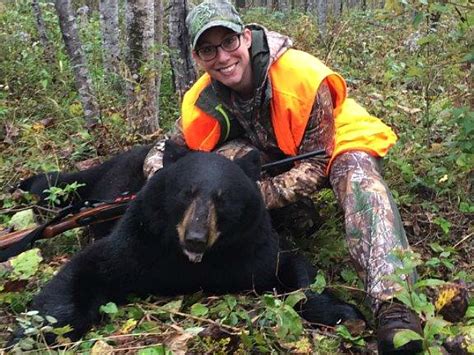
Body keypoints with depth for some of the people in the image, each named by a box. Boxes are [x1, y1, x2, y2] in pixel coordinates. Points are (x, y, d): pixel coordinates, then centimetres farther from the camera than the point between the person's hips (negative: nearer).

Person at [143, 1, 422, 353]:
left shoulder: (304, 77, -33)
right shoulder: (203, 101, -18)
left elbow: (316, 165, -30)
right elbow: (168, 147, -6)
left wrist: (262, 193, -44)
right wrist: (158, 172, -31)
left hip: (338, 142, -4)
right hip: (276, 153, 5)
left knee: (358, 177, -38)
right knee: (228, 157, -24)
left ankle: (393, 305, -51)